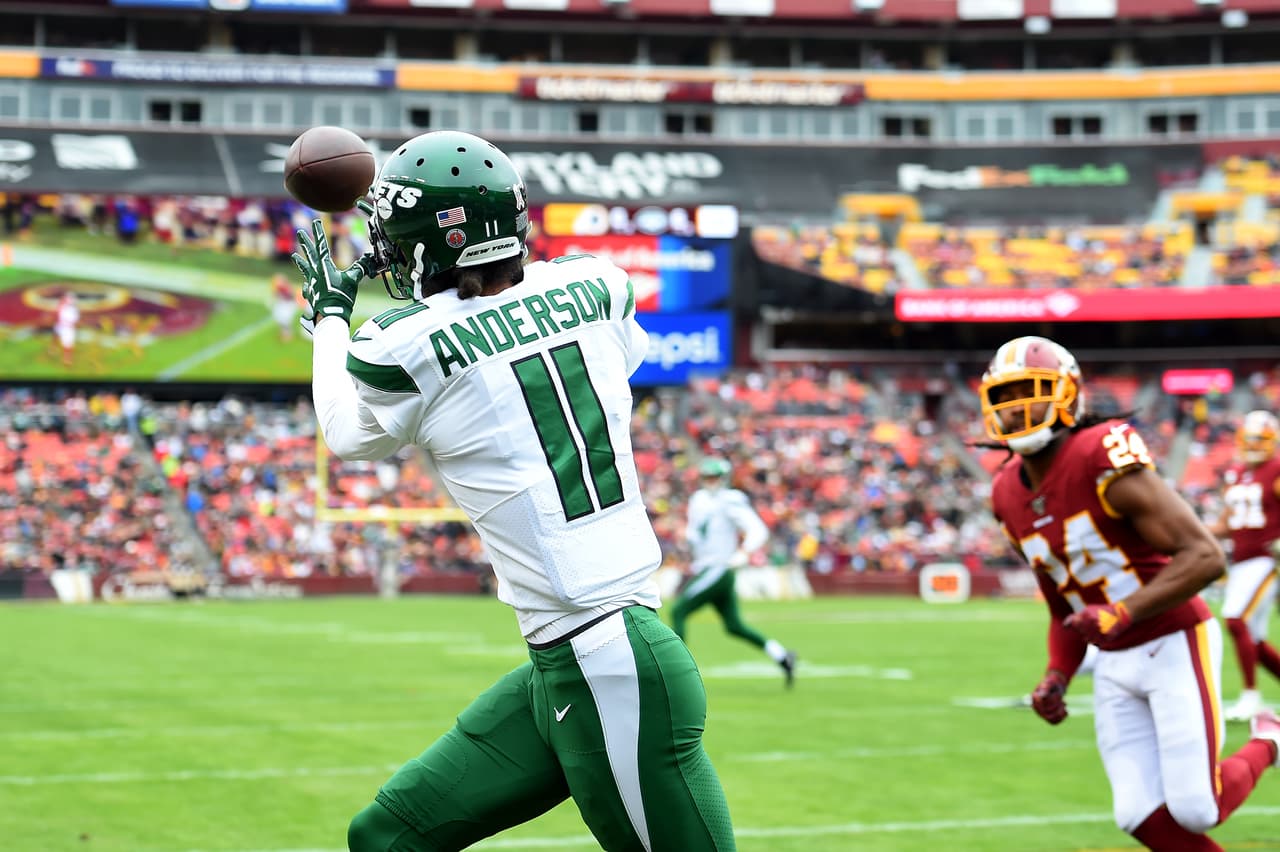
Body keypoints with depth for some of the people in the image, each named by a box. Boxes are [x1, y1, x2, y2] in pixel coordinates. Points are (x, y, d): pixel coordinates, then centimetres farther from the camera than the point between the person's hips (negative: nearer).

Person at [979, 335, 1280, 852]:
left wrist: (1123, 613, -29)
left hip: (1176, 645, -6)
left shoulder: (1102, 461, -19)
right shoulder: (1010, 498, 5)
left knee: (1195, 809, -9)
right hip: (1116, 667, 7)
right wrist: (1056, 678, 2)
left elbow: (1205, 556, -22)